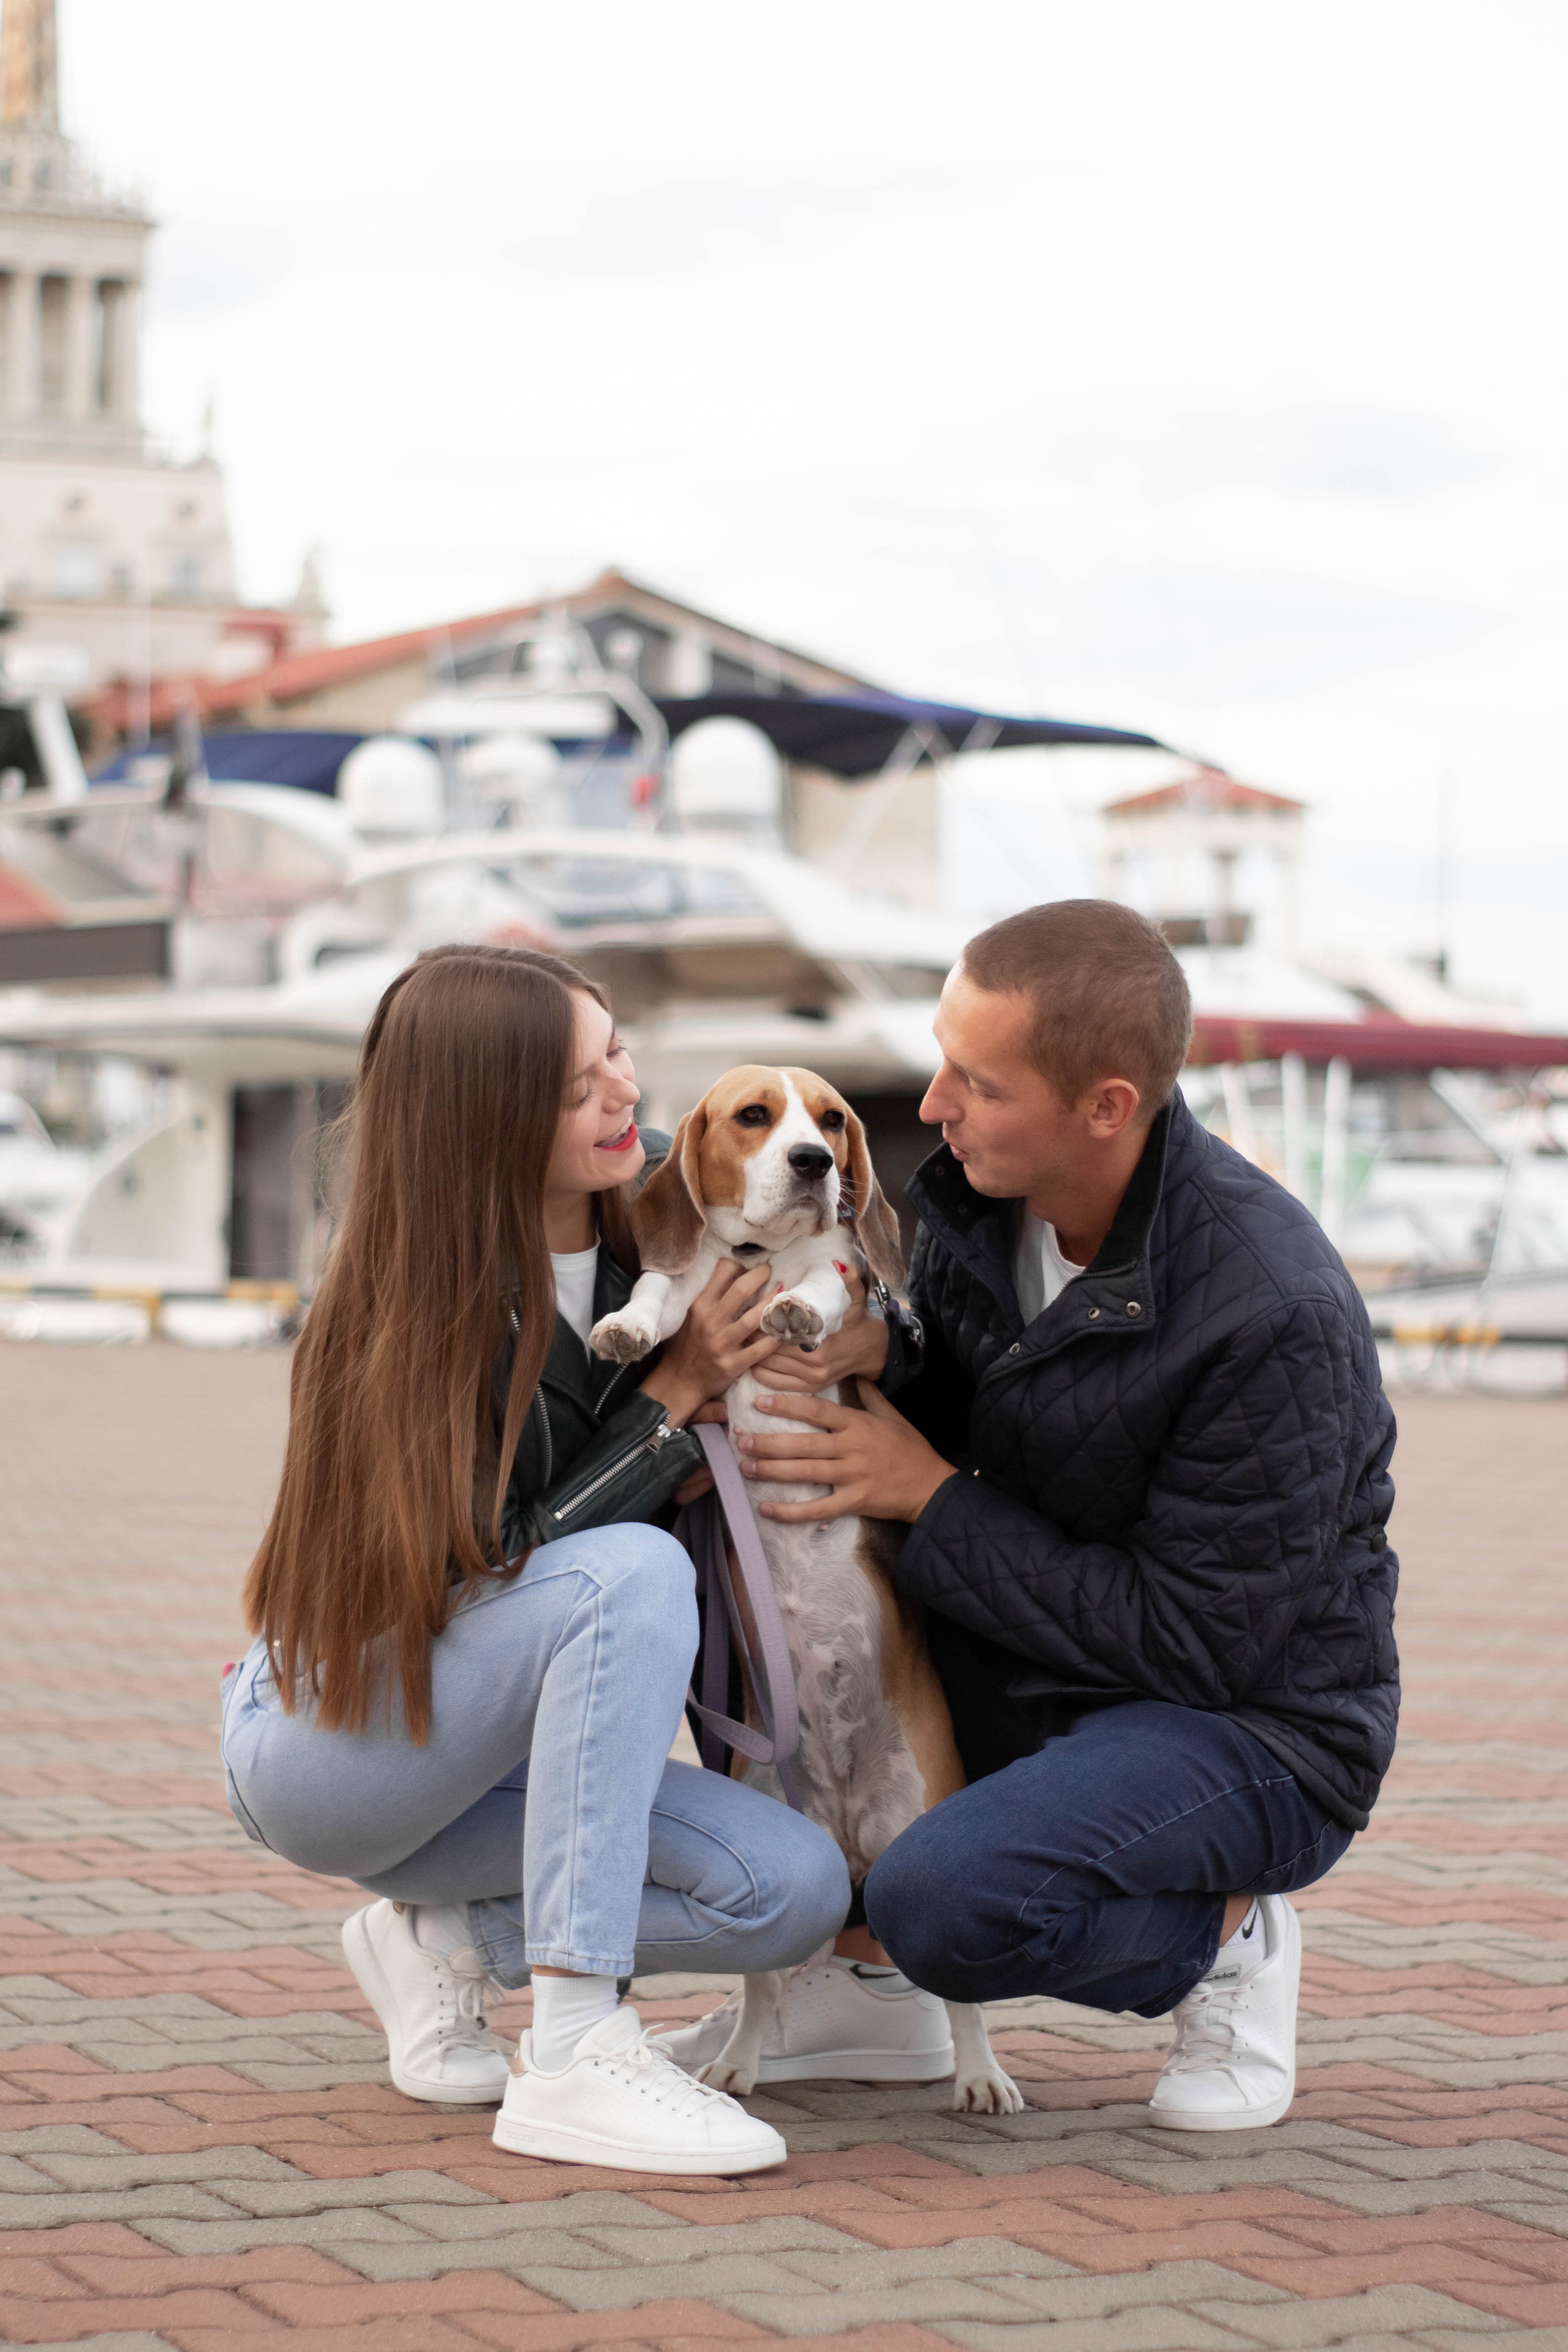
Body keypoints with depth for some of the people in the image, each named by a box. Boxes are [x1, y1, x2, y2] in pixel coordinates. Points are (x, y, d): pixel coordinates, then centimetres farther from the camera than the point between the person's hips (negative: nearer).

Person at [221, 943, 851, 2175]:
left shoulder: (648, 1212, -5)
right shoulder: (415, 1306, -22)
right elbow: (489, 1565, -22)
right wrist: (677, 1395, -21)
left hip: (477, 1752, 7)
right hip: (327, 1737, -7)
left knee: (796, 1889, -16)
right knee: (632, 1572, -34)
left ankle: (448, 1935, 4)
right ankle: (571, 2060, -35)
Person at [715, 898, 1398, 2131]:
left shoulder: (1272, 1317, -29)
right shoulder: (986, 1192, -8)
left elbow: (1198, 1646, -25)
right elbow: (948, 1389, 10)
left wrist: (934, 1498, -21)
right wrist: (882, 1354, -15)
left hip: (1248, 1725, -8)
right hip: (1022, 1678, 8)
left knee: (945, 1900, -32)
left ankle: (1225, 1941, -1)